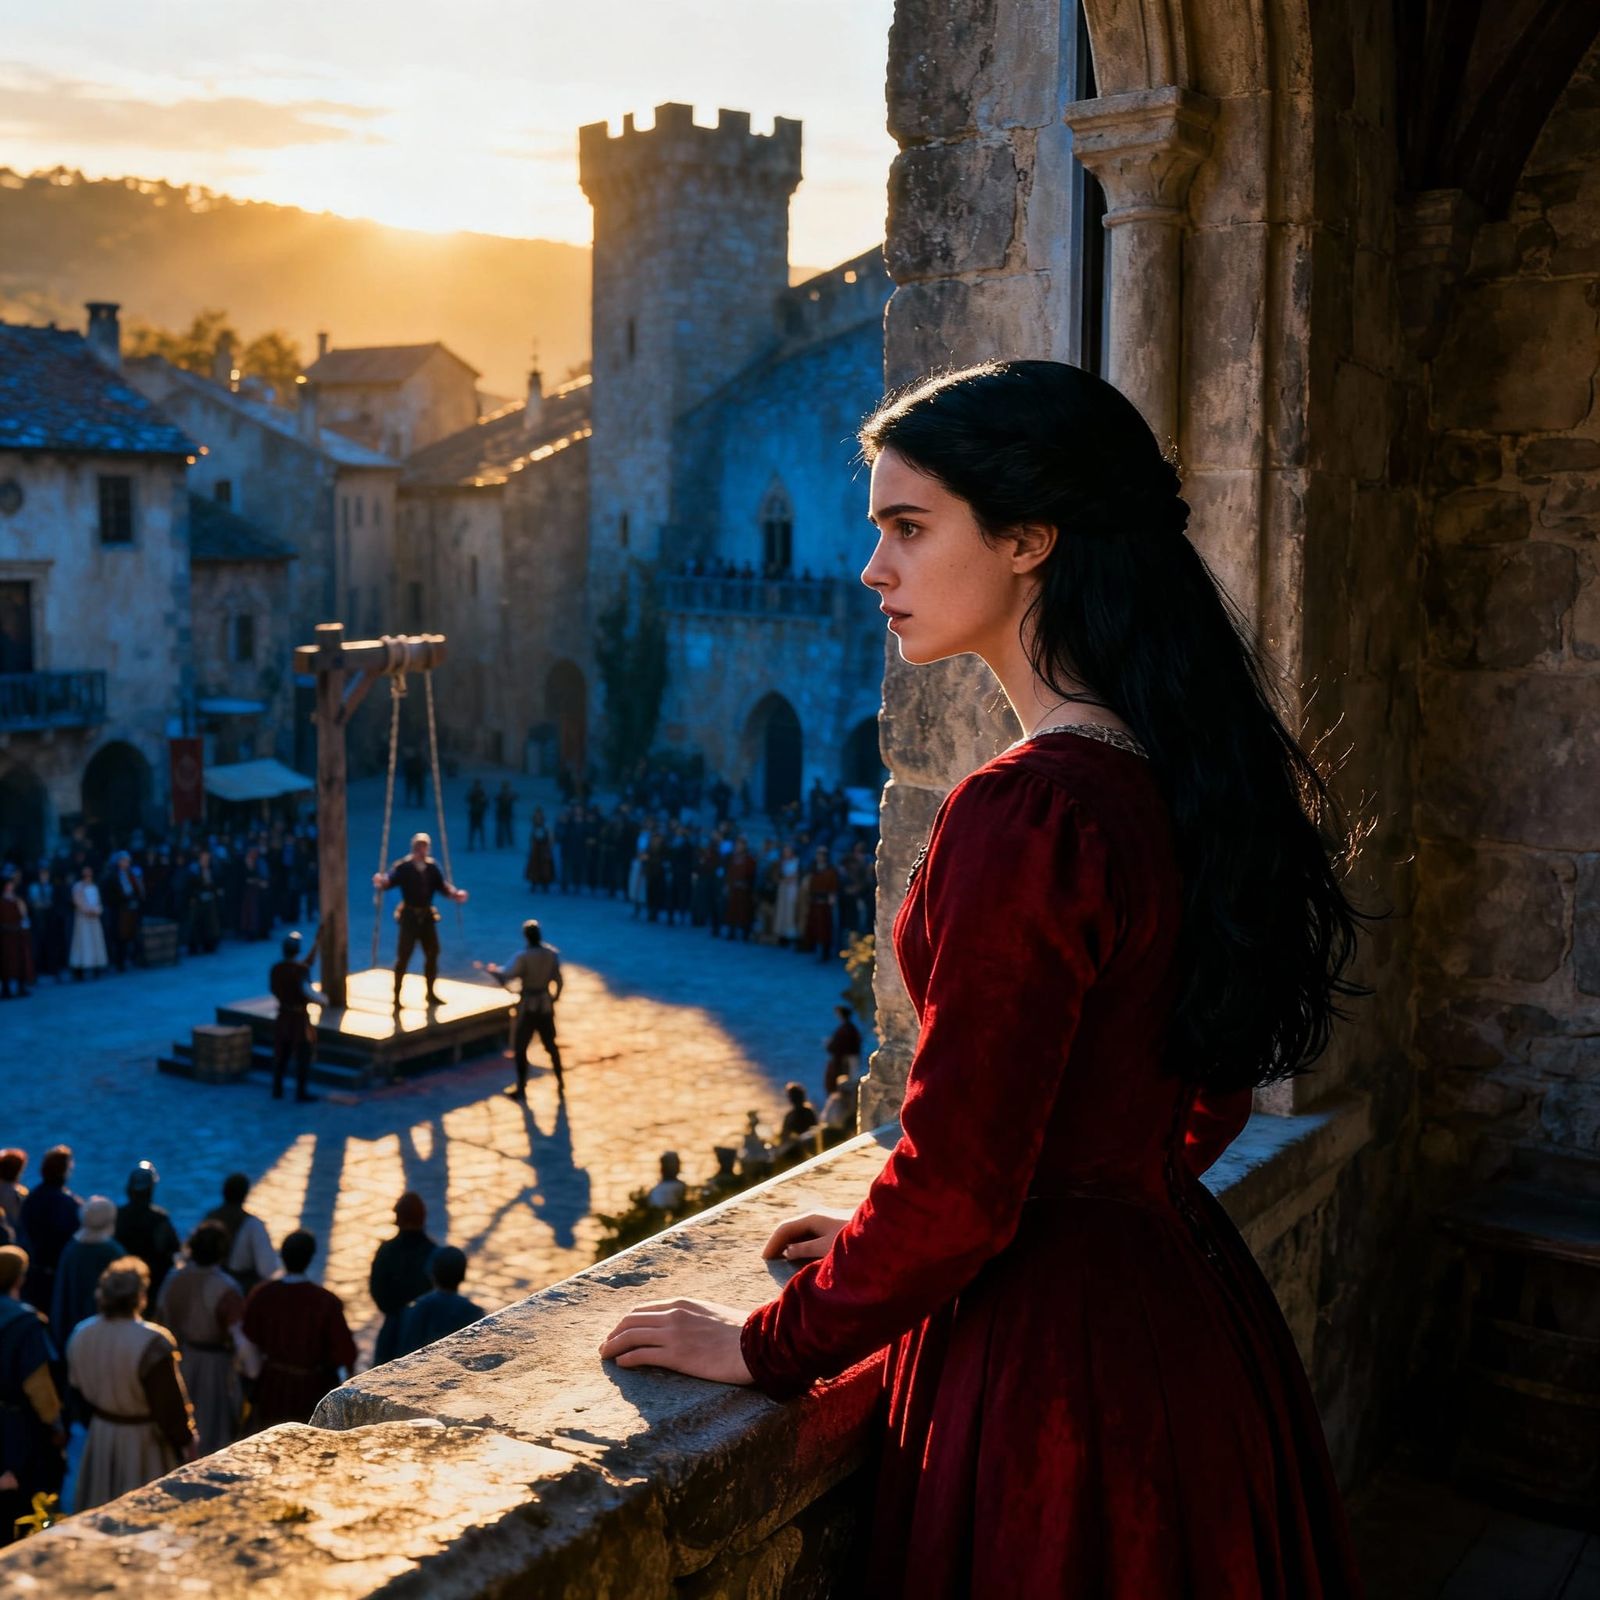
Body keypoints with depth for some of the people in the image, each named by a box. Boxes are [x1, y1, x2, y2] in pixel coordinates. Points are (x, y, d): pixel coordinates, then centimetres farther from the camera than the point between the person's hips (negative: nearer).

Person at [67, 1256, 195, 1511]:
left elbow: (77, 1389, 7)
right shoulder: (153, 1343, -28)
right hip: (145, 1441, -6)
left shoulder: (82, 1335, -8)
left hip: (99, 1436, 6)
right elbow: (170, 1406, -20)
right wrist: (186, 1444, -6)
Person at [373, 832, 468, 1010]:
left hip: (427, 915, 5)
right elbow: (390, 879, -25)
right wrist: (380, 882, -47)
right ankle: (396, 997, 6)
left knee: (432, 953, 12)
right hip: (409, 915, -5)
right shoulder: (403, 866, -12)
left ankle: (430, 994, 28)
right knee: (403, 956, -3)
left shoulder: (432, 866, 1)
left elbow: (442, 885, -2)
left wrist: (455, 894, -20)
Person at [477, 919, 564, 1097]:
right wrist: (555, 997, 18)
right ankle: (560, 1081, 26)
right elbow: (559, 981, 2)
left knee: (520, 1048, 5)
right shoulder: (552, 953, -4)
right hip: (546, 1005, 5)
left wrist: (488, 969, -8)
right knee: (550, 1044, 19)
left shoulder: (523, 957, -19)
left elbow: (504, 978, -23)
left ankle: (521, 1088, 7)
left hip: (528, 1006, -5)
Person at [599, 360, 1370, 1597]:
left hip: (1059, 1364, -9)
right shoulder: (1186, 775, 3)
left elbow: (957, 1182, -23)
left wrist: (771, 1344, -6)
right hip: (1193, 1318, 9)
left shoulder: (1028, 814, -25)